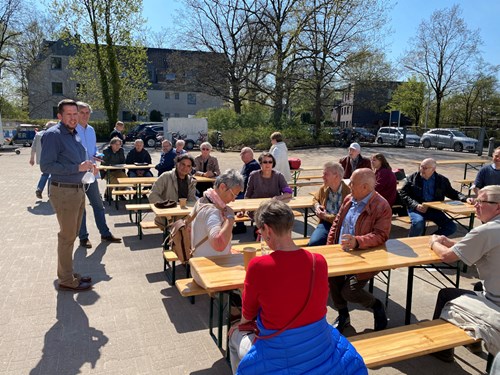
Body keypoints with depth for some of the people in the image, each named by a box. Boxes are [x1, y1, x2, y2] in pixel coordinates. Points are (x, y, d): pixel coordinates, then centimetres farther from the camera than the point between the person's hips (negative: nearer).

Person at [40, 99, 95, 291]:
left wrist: (88, 165, 3)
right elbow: (46, 166, -21)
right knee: (67, 236, 0)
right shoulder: (53, 134, -14)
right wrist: (78, 168, -24)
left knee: (71, 235, 17)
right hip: (64, 192, -9)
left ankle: (66, 273, 31)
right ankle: (66, 281, 12)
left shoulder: (75, 133, 12)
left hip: (78, 189, 9)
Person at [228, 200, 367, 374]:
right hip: (321, 349, 4)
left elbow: (248, 314, -7)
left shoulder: (258, 266, -24)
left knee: (236, 335, 26)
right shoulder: (319, 261, -11)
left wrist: (243, 322, 17)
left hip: (279, 355, -4)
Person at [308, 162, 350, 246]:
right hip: (325, 223, 4)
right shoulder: (323, 188, 10)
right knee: (313, 243, -24)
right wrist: (317, 206, 10)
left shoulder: (348, 192, -11)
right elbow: (315, 199, 33)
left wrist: (326, 216, -11)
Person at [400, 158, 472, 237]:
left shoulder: (442, 180, 9)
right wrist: (416, 205, -15)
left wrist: (465, 199, -2)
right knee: (418, 223, -34)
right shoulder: (412, 178, 3)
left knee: (451, 227, -13)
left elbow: (452, 193, 18)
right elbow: (403, 193, -1)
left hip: (434, 209, 3)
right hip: (417, 209, -3)